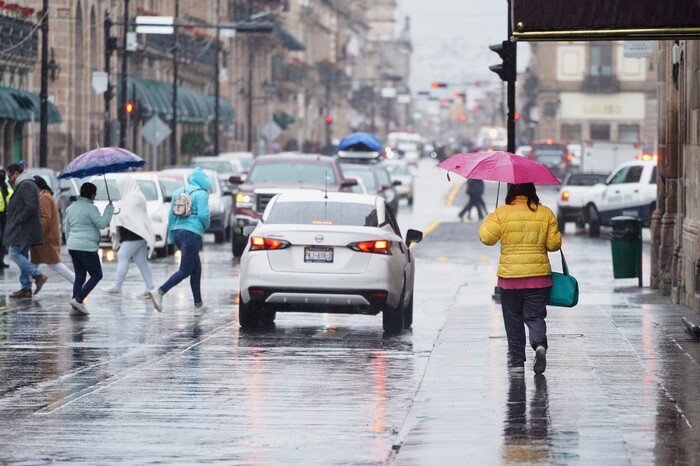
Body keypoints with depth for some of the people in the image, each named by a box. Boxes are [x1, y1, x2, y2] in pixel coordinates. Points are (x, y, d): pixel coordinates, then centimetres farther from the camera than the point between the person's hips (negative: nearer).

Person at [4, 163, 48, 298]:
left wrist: (19, 220, -19)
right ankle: (26, 288, 11)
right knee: (22, 256, 10)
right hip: (23, 230, 11)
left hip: (23, 230, -11)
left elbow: (30, 207, -25)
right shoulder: (24, 185, 20)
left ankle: (38, 275, -14)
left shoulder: (26, 186, -15)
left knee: (15, 253, -11)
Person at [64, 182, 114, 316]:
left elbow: (66, 228, 20)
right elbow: (101, 223, -16)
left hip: (73, 247, 8)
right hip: (87, 247, -8)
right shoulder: (90, 208, -12)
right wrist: (109, 209, -7)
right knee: (96, 275, 1)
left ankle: (76, 307, 4)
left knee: (79, 276, 11)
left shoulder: (71, 207, 15)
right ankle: (78, 299, -13)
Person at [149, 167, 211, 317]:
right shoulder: (201, 194, -6)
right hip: (192, 233, -8)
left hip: (178, 231, 8)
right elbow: (203, 215, -15)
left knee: (196, 267, 17)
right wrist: (206, 226, 8)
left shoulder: (178, 192, 15)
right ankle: (159, 292, -23)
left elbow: (171, 215, 15)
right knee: (185, 270, -6)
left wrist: (171, 236, 19)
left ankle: (198, 306, 18)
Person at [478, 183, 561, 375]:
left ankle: (517, 361, 13)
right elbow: (554, 244, 2)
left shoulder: (501, 213, -7)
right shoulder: (546, 214, 0)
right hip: (539, 275, 1)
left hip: (510, 276, -1)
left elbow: (486, 237, -5)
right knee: (535, 316, 6)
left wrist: (487, 221, 13)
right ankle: (539, 344, -23)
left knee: (513, 319, 10)